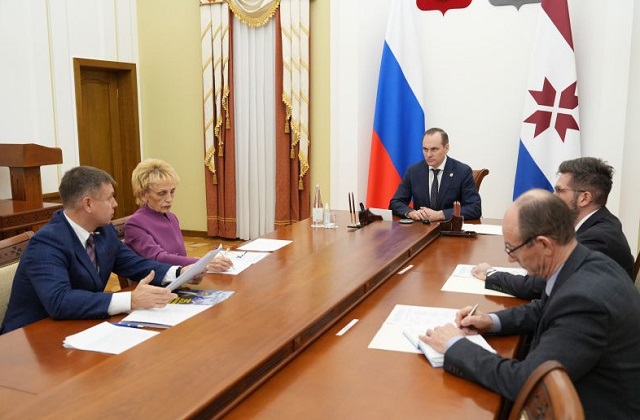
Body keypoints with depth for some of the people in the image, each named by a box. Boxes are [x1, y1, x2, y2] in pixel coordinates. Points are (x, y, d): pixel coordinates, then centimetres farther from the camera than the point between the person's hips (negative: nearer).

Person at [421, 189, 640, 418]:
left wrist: (456, 346, -18)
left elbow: (523, 383, -29)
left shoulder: (585, 299, -32)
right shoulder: (587, 263, -6)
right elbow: (545, 308, 14)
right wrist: (493, 321, 0)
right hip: (575, 393, 7)